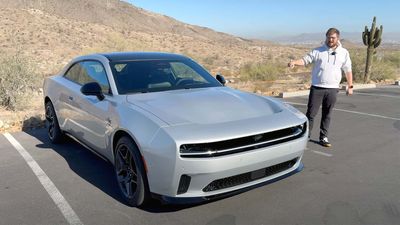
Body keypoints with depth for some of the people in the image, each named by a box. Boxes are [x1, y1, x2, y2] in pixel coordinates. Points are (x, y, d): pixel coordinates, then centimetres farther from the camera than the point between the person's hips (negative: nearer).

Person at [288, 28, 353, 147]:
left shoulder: (344, 53, 8)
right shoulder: (317, 51, 4)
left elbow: (348, 70, 12)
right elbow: (305, 60, -5)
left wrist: (350, 86, 10)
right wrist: (294, 62, -25)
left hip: (332, 89, 2)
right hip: (316, 88, -1)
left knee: (327, 115, 9)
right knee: (311, 113, -2)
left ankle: (323, 137, 19)